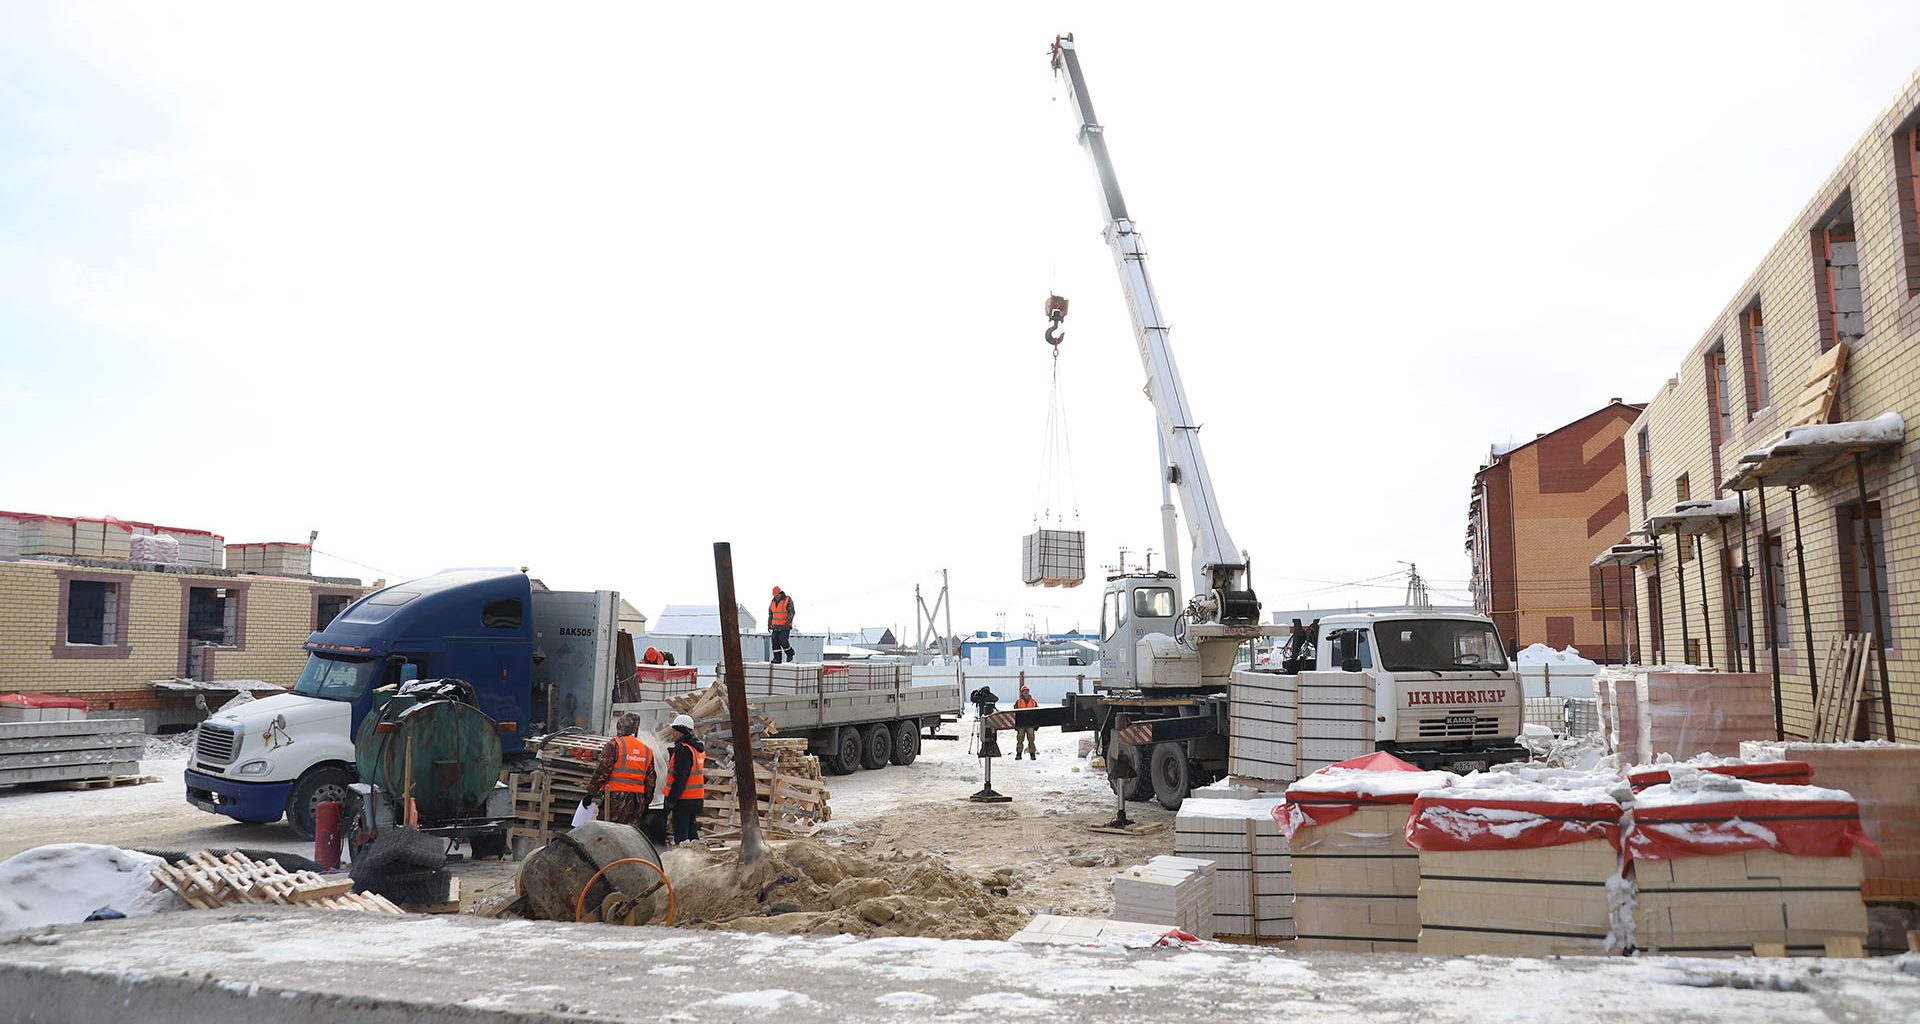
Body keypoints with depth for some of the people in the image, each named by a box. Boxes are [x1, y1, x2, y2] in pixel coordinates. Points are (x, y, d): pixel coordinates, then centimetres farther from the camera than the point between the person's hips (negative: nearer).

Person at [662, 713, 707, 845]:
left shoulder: (683, 749, -16)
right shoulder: (699, 748, 13)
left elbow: (679, 779, -20)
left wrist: (670, 804, -18)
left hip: (683, 799, -9)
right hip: (697, 799, 9)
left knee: (680, 838, -5)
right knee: (692, 833, 15)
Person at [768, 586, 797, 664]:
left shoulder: (788, 600, -9)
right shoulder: (773, 602, 10)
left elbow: (792, 612, -16)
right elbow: (770, 614, 18)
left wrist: (788, 622, -29)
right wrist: (769, 625, 12)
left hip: (785, 626, -6)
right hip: (776, 626, 6)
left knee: (783, 641, -15)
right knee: (775, 642, -4)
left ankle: (790, 653, 9)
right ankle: (777, 659, 0)